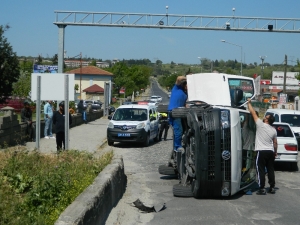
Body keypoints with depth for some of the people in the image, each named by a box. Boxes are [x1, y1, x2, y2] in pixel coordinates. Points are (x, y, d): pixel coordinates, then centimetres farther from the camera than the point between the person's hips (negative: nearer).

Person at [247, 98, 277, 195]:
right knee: (271, 170, 11)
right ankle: (272, 188, 14)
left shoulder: (261, 125, -10)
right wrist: (275, 152, 26)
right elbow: (275, 143, 14)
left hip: (261, 151, -6)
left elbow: (253, 112, -4)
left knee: (260, 170, -3)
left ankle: (262, 189, -6)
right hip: (270, 152, 6)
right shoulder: (274, 130, 7)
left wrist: (249, 103, 6)